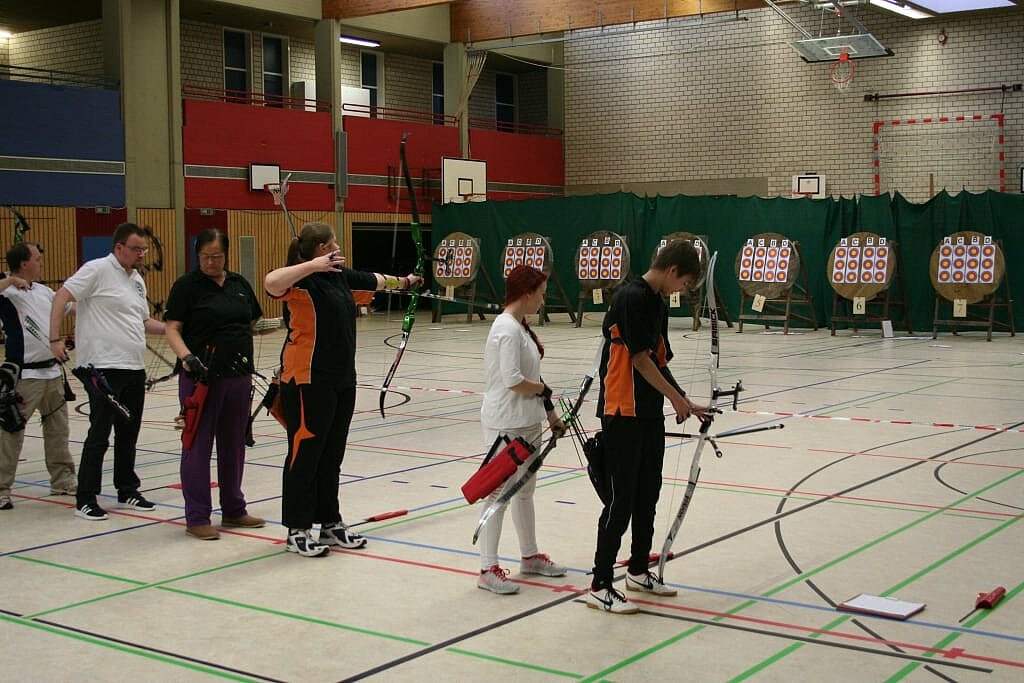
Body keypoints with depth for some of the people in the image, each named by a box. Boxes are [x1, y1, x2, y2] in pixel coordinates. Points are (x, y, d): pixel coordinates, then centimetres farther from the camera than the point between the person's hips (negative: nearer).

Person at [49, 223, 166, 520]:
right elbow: (61, 297, -14)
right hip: (104, 369, -8)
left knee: (129, 433, 14)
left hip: (134, 369, 8)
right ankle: (85, 499, 5)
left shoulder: (137, 280, 16)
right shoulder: (97, 270, -9)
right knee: (99, 434, -4)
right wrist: (55, 339, -21)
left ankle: (127, 491, 26)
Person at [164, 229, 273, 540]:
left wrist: (266, 326, 2)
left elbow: (253, 323, 21)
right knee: (198, 444, 0)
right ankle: (197, 518, 7)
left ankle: (233, 510, 26)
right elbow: (172, 329, -10)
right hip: (201, 377, -5)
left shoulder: (240, 284, 12)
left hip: (238, 375, 6)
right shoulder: (186, 286, -4)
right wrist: (186, 356, -25)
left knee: (234, 443, 13)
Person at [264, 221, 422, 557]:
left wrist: (402, 281, 48)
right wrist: (313, 265, -37)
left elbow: (375, 279, 33)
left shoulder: (340, 276, 13)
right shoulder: (303, 280, -14)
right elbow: (270, 282, -36)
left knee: (332, 456, 15)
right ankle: (297, 531, 8)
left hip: (342, 380, 9)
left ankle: (331, 523, 25)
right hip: (308, 382, -9)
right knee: (305, 454, -1)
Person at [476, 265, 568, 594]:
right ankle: (488, 569, 2)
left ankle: (529, 555, 33)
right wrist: (544, 389, -7)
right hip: (505, 423, -10)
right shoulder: (507, 329, -18)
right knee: (499, 492, -4)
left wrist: (550, 412, 16)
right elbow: (512, 380, -24)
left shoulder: (521, 327, 12)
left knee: (525, 490, 19)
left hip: (527, 421, 10)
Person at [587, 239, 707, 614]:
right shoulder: (632, 297, -16)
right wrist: (677, 398, -9)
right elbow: (640, 360, -17)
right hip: (623, 414, -9)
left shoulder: (659, 303, 13)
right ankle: (600, 586, 2)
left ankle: (638, 571, 30)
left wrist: (683, 402, 10)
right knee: (622, 499, -5)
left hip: (650, 413, 9)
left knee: (648, 493, 16)